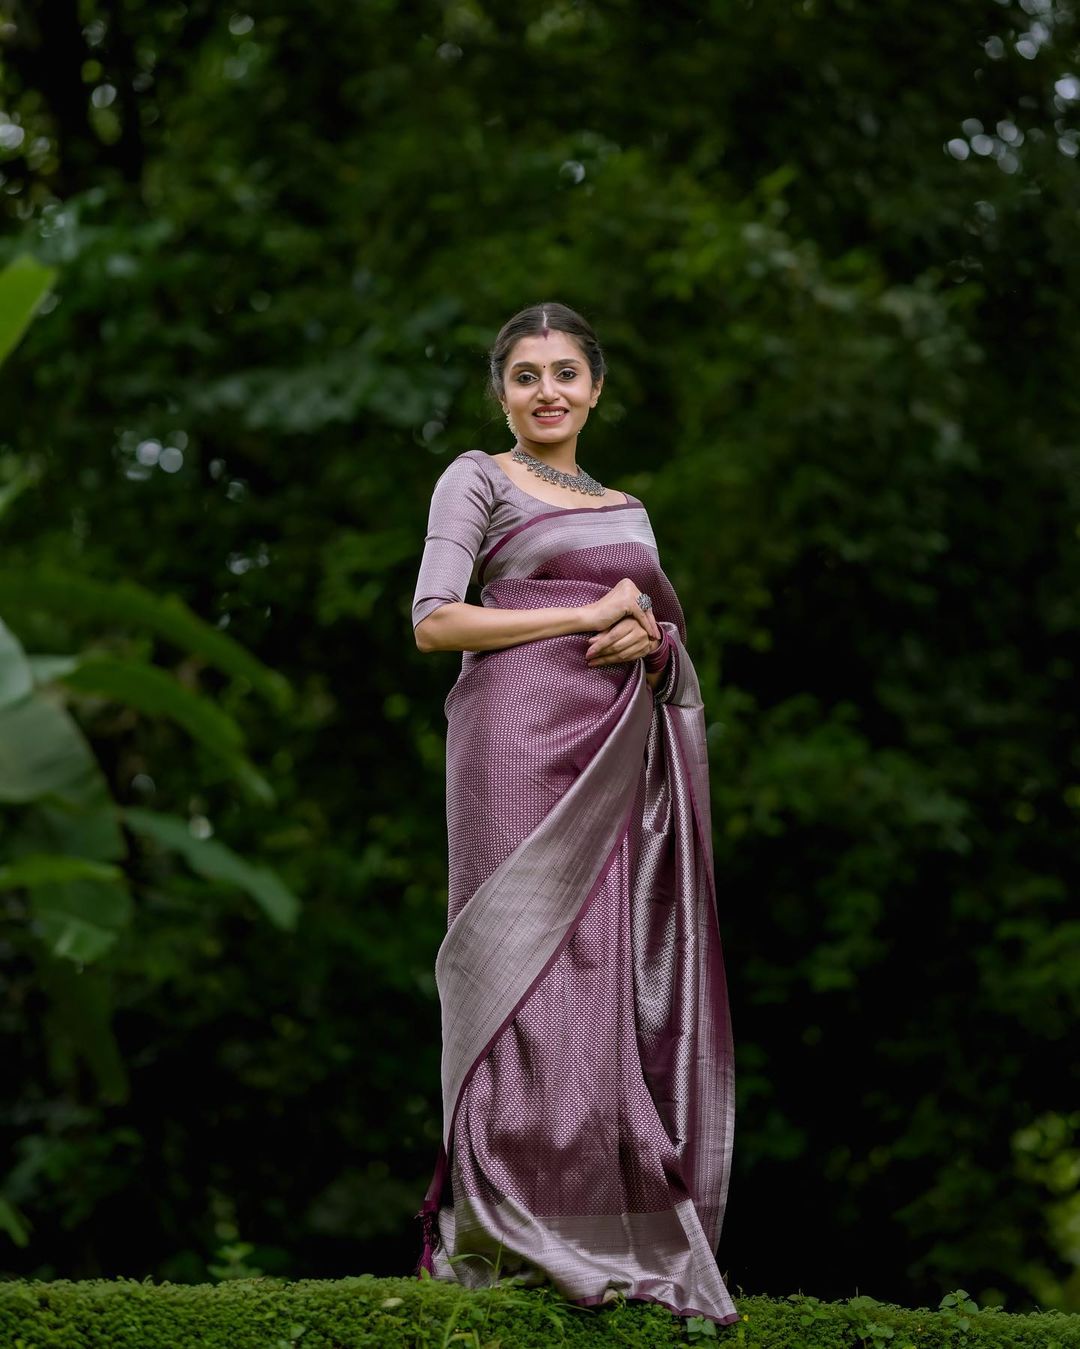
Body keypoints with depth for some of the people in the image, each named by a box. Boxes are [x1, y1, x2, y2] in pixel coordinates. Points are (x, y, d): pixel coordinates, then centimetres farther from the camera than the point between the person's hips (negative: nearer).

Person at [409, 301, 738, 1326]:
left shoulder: (626, 510, 23)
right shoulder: (476, 480, 5)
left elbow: (667, 637, 23)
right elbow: (434, 621, -6)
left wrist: (650, 641, -2)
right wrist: (590, 619, -7)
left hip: (619, 758, 6)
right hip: (521, 740, -6)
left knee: (618, 973, 1)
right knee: (532, 968, -12)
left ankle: (618, 1235, 4)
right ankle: (509, 1235, -11)